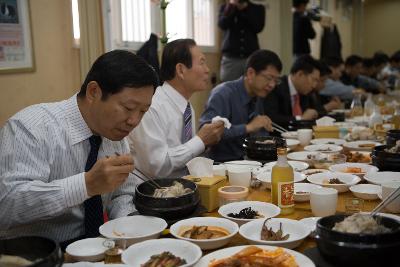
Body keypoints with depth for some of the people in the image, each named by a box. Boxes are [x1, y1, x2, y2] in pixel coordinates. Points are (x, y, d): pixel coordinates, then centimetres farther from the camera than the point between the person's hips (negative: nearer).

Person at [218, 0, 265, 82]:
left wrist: (245, 9, -8)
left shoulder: (257, 8, 10)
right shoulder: (225, 7, 10)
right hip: (230, 58, 0)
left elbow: (258, 27, -6)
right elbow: (222, 25, -9)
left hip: (252, 57, 0)